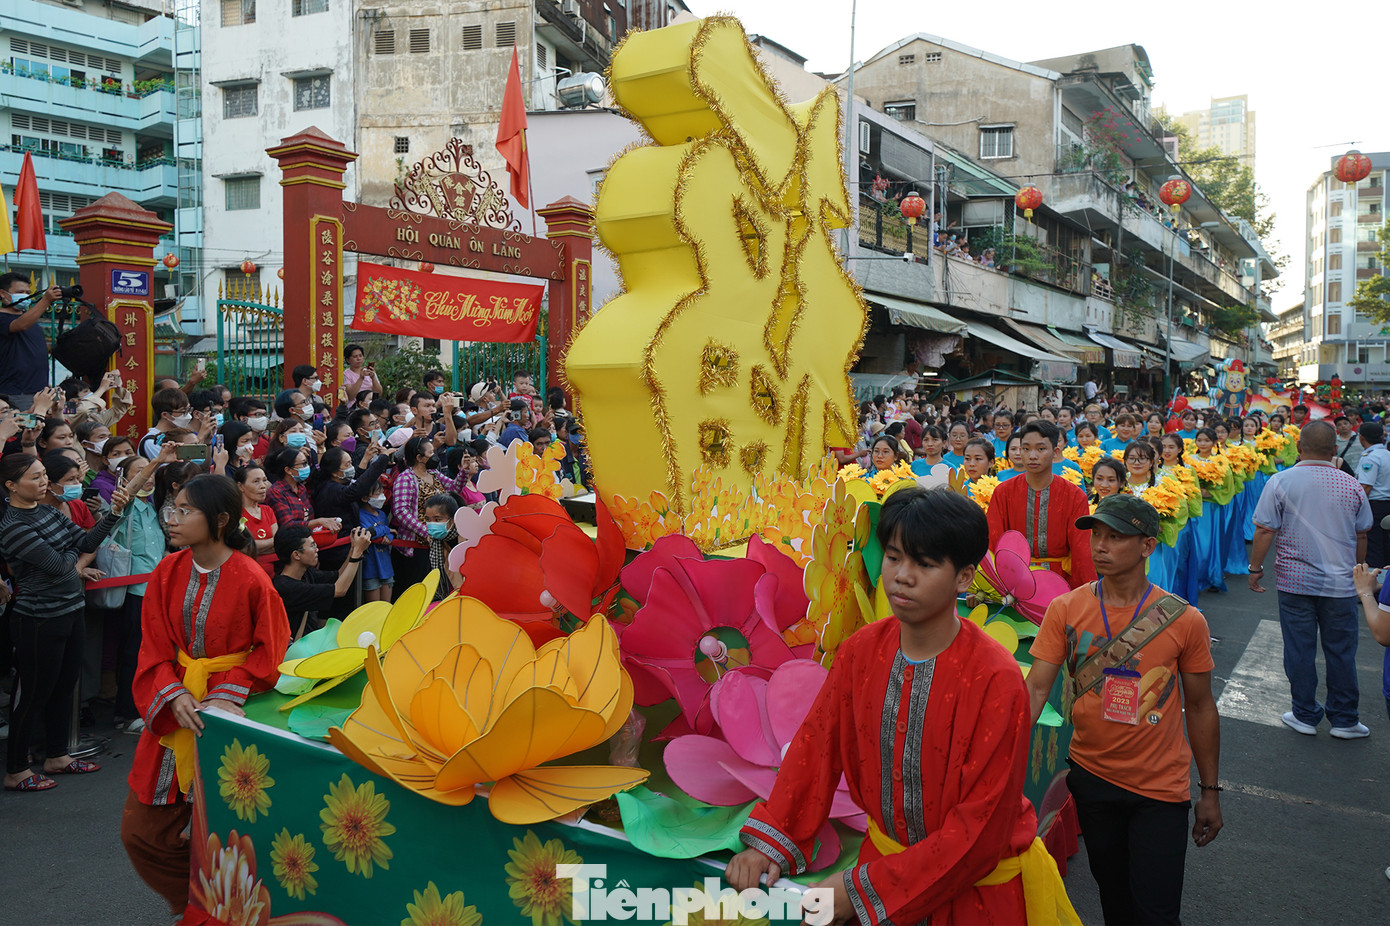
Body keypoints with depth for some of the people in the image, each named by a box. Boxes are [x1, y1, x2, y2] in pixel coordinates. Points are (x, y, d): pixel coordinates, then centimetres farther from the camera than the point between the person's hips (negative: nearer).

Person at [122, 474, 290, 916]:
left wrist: (225, 697, -19)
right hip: (175, 708, 5)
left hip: (230, 709, -5)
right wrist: (174, 696, -14)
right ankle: (192, 903, 30)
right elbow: (154, 647, 2)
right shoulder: (167, 573, -1)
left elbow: (267, 649, -8)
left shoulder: (250, 579, -15)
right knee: (141, 829, 8)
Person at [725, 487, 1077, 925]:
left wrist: (862, 889, -21)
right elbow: (816, 745, -1)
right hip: (884, 855, 4)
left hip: (977, 891, -4)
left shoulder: (997, 681, -23)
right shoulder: (860, 651, -9)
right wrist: (768, 844, -11)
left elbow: (981, 826, -21)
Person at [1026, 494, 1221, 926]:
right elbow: (1036, 688, -13)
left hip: (1161, 791, -2)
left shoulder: (1185, 620, -11)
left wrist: (1210, 791, 5)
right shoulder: (1064, 610, -9)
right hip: (1091, 777, 2)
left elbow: (1200, 708, -1)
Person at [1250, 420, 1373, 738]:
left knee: (1299, 650, 8)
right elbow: (1361, 536, 9)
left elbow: (1265, 531, -9)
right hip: (1340, 583, 2)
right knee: (1341, 652, 11)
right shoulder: (1351, 485, -1)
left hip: (1294, 581, -1)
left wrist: (1255, 568, 2)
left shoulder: (1280, 482, -9)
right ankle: (1344, 720, 20)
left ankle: (1305, 716, 17)